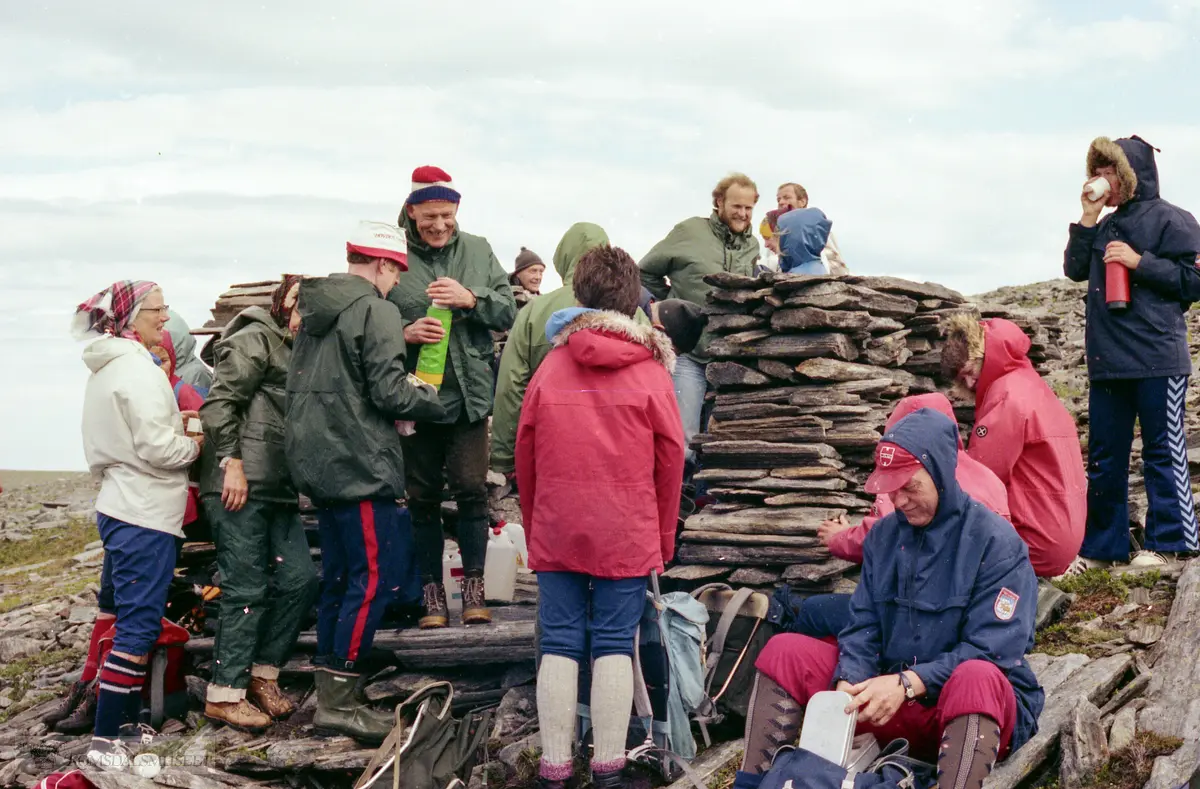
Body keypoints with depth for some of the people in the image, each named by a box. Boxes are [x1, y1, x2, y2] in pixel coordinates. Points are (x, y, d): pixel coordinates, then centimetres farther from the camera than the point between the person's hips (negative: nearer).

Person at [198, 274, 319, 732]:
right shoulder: (256, 339, -4)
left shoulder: (300, 353, 21)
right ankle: (224, 694, 3)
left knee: (299, 579, 6)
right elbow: (219, 402, -12)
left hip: (279, 488, 9)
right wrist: (231, 462, -18)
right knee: (247, 589, -6)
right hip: (240, 487, -9)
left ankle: (262, 673, 20)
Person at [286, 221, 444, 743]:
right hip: (358, 464, -10)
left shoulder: (315, 309, 16)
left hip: (316, 461, 10)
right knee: (377, 575, -6)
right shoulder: (376, 310, -11)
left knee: (341, 576, 16)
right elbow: (389, 392, -17)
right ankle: (338, 702, -6)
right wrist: (433, 400, 2)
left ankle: (329, 693, 21)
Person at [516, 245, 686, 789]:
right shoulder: (650, 372, -3)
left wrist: (533, 525, 15)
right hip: (628, 534, -1)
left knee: (559, 645, 6)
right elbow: (670, 459, -1)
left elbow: (524, 455, 3)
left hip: (555, 533, 1)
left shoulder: (551, 368, 0)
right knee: (614, 646, 4)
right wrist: (663, 538, 10)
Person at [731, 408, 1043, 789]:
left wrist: (907, 684, -26)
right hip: (891, 701, 6)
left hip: (974, 708, -5)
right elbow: (862, 627, 2)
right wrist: (847, 687, -18)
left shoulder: (996, 542, -12)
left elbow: (991, 652, -17)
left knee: (976, 678, -40)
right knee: (785, 650, -6)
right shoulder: (884, 535, 6)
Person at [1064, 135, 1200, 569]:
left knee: (1164, 452, 0)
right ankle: (1101, 547, 17)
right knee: (1103, 458, 9)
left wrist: (1139, 261, -14)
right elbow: (1075, 269, 10)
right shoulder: (1105, 227, 16)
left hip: (1158, 358, -7)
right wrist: (1088, 218, 3)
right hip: (1108, 361, 7)